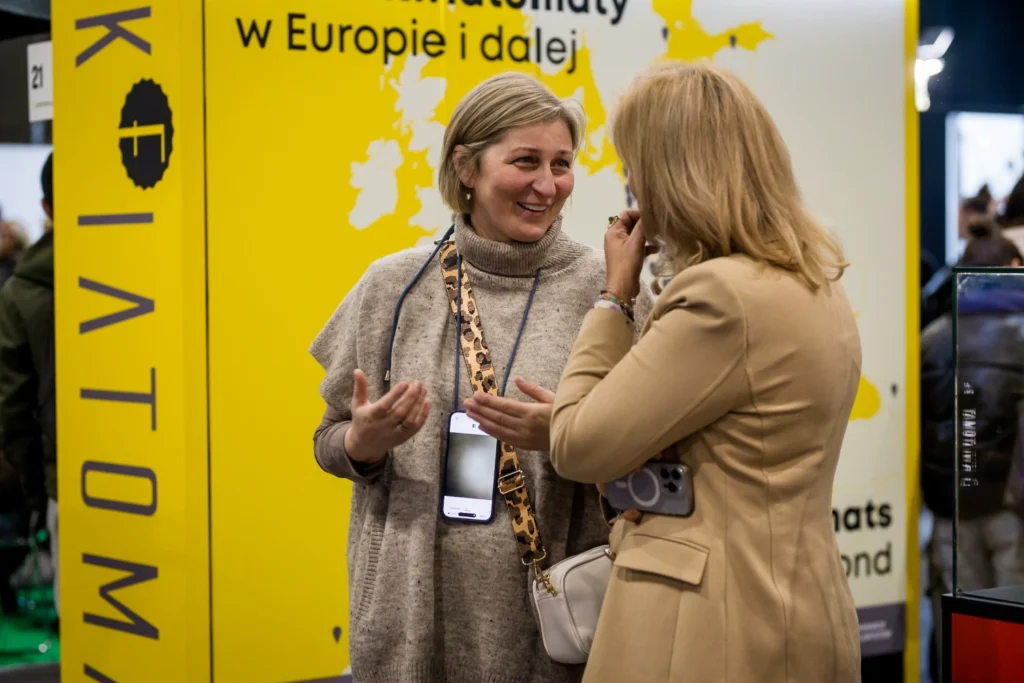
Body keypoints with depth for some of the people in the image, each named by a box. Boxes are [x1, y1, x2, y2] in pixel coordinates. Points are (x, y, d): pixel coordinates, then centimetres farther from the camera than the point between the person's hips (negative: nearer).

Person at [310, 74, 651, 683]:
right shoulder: (395, 286, 2)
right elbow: (333, 441, 10)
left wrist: (568, 436, -19)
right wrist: (364, 443, -12)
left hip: (551, 614, -1)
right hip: (416, 610, 2)